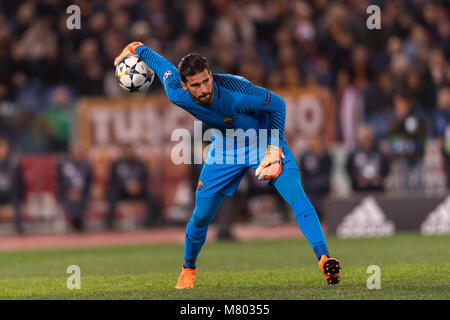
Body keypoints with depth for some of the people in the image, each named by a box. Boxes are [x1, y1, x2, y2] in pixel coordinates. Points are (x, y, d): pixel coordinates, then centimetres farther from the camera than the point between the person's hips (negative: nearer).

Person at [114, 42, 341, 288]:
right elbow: (161, 64, -6)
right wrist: (135, 49, 11)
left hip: (262, 140, -3)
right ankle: (188, 269, 30)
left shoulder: (236, 91, -37)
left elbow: (277, 104, -21)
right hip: (224, 148, 3)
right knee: (201, 215, 4)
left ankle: (324, 259, -25)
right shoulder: (177, 94, -26)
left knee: (295, 194, -23)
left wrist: (274, 147, -25)